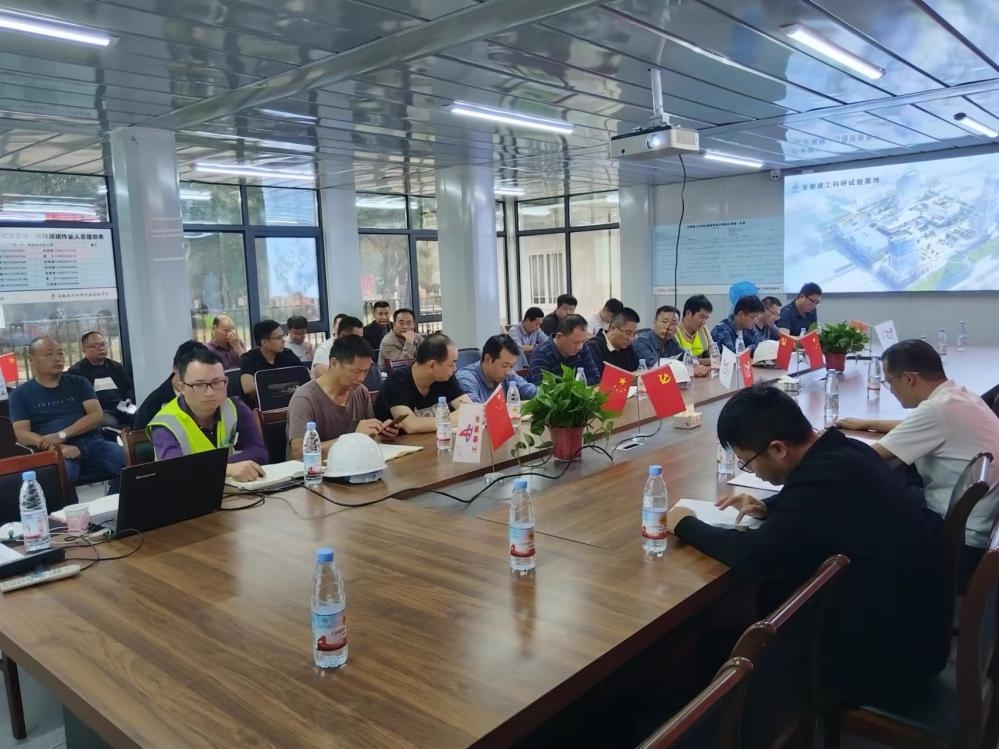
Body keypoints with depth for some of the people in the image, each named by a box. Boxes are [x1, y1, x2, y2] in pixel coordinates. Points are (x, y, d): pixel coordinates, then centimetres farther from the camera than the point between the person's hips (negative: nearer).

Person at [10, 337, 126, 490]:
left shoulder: (78, 383, 18)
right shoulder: (20, 394, 13)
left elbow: (97, 416, 6)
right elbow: (22, 434, 2)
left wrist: (62, 435, -10)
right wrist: (58, 447, -16)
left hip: (92, 443, 3)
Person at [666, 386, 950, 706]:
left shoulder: (824, 477, -29)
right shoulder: (845, 451, -1)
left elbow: (755, 556, -29)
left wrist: (685, 525, -14)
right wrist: (768, 508, 2)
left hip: (890, 650, -8)